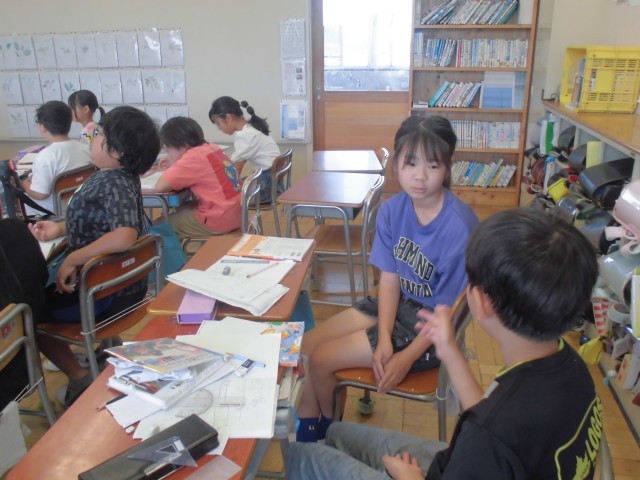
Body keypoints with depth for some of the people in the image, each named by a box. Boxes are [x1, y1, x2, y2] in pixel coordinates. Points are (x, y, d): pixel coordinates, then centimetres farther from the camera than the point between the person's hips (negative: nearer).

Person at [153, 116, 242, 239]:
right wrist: (175, 164, 7)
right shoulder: (212, 148, 7)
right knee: (178, 212, 24)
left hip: (218, 220, -8)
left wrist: (172, 166, -2)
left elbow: (159, 187, -19)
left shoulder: (192, 158, -16)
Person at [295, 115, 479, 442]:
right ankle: (308, 432, 20)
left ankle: (330, 431, 23)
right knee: (303, 347, -2)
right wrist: (384, 339, -16)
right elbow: (389, 278, -4)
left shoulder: (459, 227, -26)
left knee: (321, 360, -10)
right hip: (395, 303, 7)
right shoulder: (392, 210, -7)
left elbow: (450, 309, -19)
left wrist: (406, 358, -19)